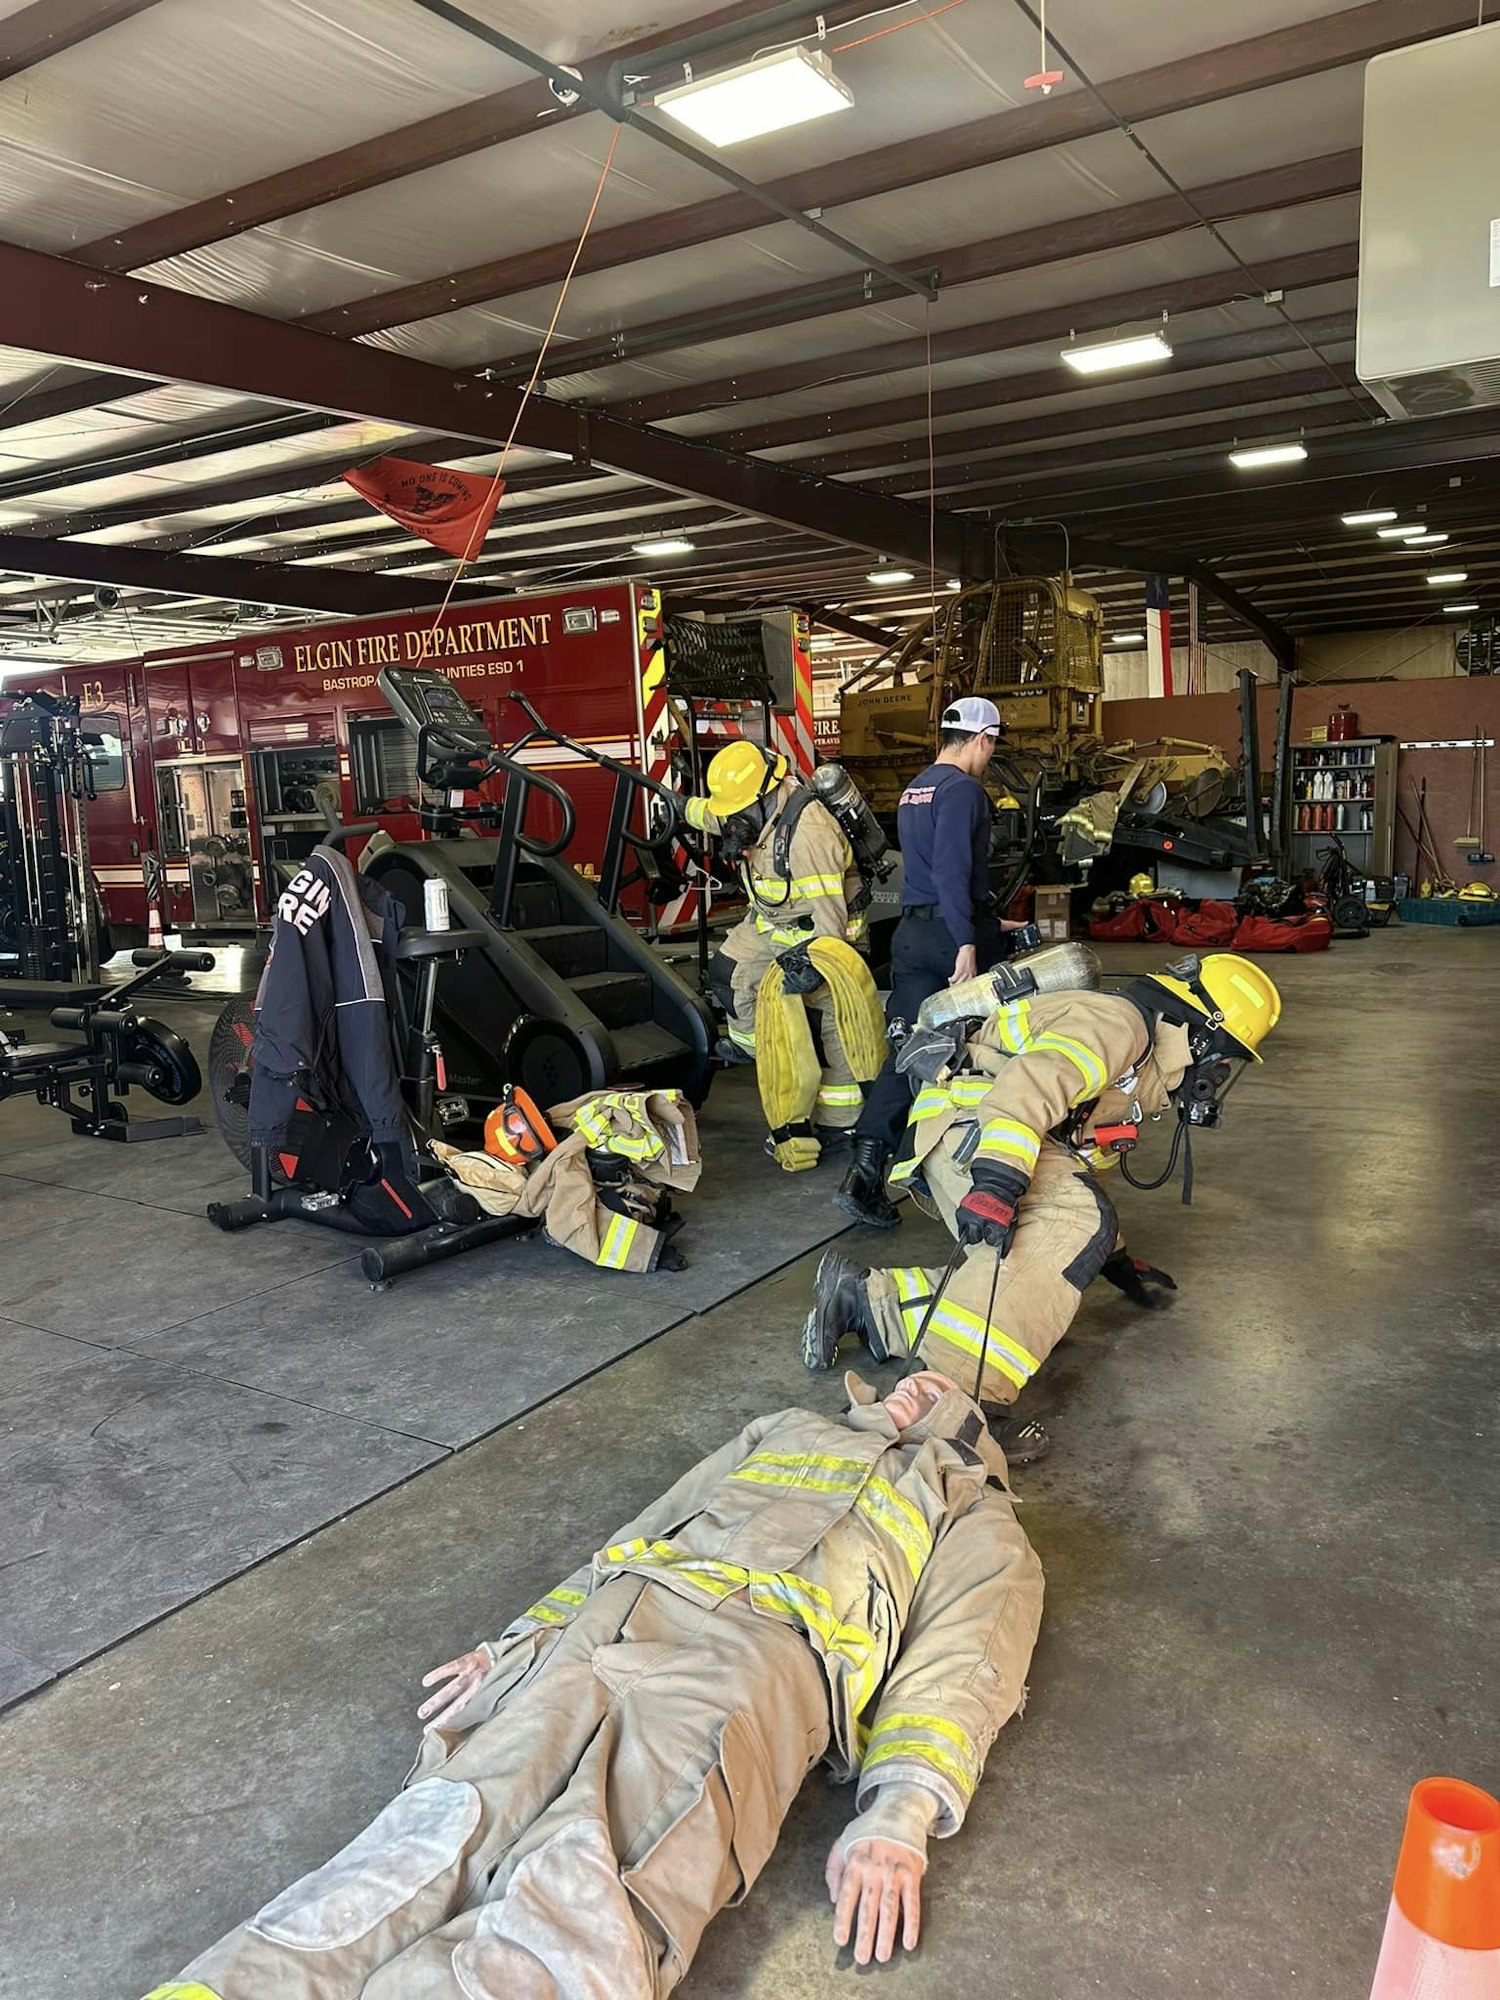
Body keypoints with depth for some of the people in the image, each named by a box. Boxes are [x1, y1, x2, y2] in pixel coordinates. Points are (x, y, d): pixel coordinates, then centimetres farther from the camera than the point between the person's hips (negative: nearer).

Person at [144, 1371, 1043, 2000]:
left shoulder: (980, 1521, 26)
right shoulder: (790, 1431, 36)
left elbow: (958, 1667, 7)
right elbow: (639, 1535, 29)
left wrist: (897, 1819, -11)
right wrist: (520, 1639, 17)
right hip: (599, 1630, 4)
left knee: (584, 1913, -29)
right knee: (443, 1833, -22)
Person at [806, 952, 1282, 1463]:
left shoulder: (1137, 1080, 29)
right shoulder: (1119, 1021, -6)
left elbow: (1082, 1168, 38)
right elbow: (1033, 1082, -25)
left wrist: (1116, 1262, 43)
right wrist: (997, 1181, -37)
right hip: (971, 1124, -11)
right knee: (1074, 1228, -30)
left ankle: (865, 1299, -8)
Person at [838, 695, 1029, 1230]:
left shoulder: (913, 790, 20)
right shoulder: (963, 788, -10)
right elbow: (952, 870, -22)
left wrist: (988, 922, 32)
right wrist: (968, 942, -25)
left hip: (911, 933, 7)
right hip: (956, 932, -7)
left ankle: (865, 1174, -10)